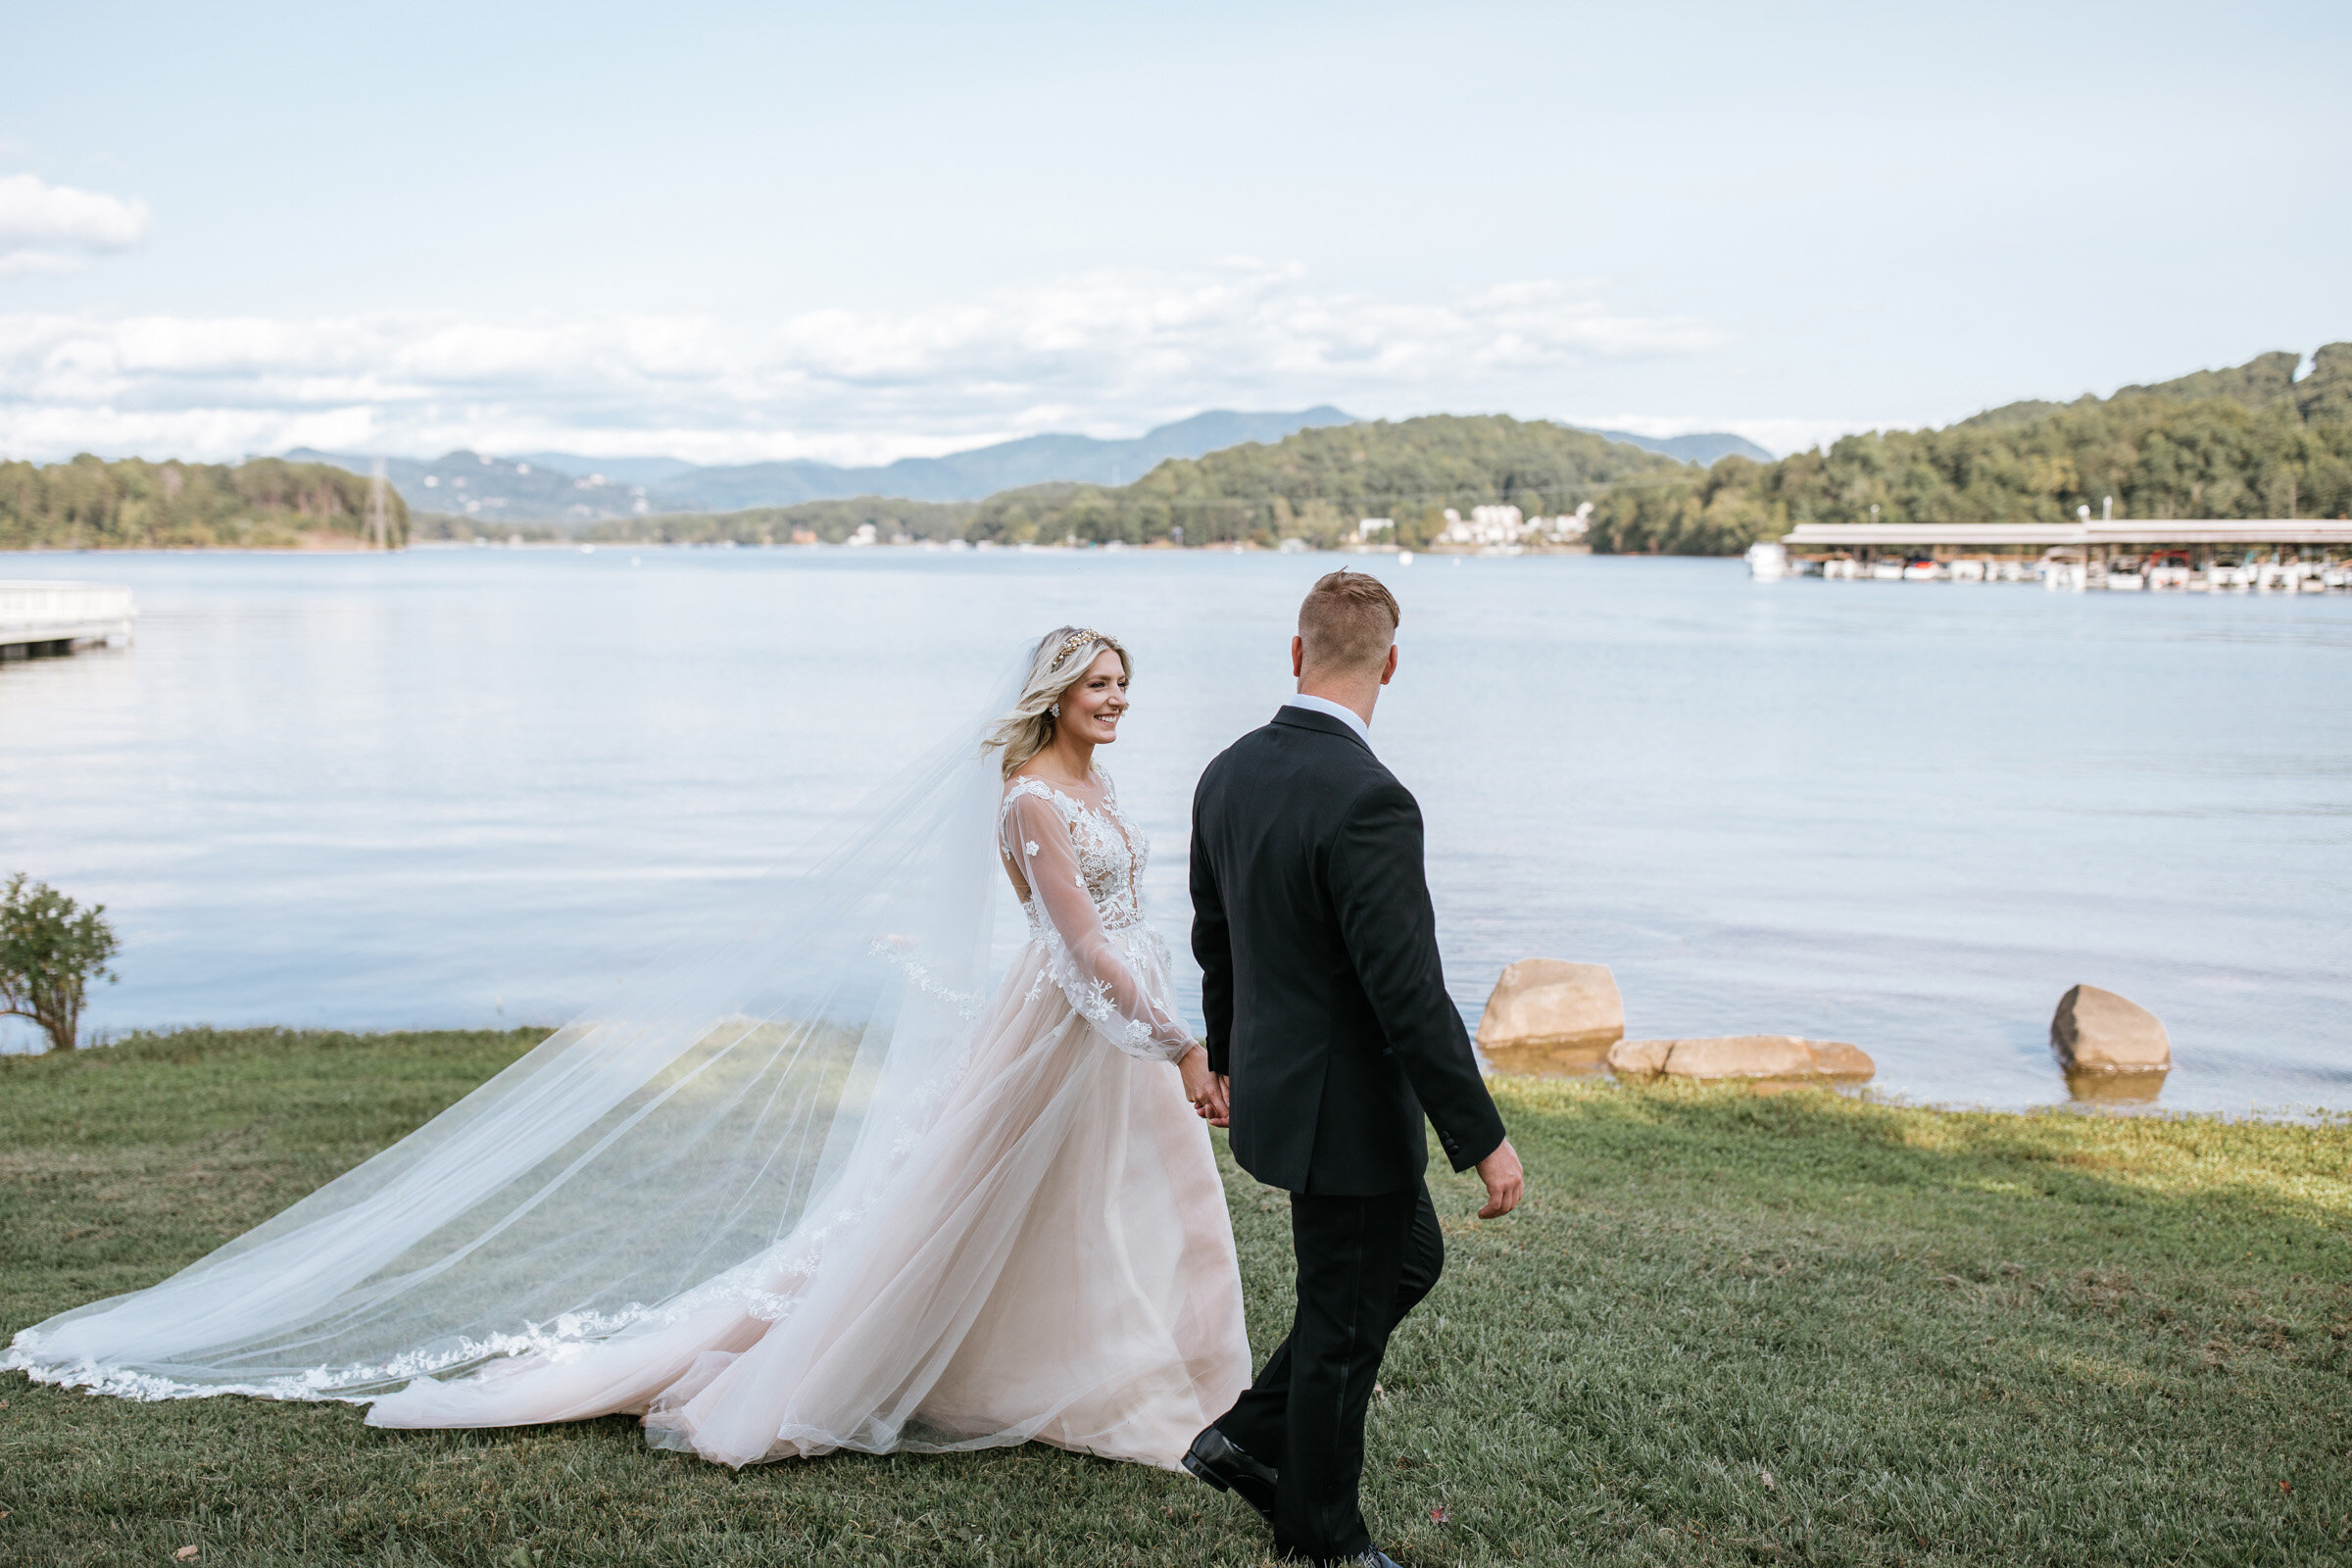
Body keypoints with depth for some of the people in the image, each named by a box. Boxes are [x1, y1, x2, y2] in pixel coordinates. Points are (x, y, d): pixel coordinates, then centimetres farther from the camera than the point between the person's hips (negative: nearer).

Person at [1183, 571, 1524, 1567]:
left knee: (1411, 1260, 25)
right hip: (1347, 1110, -9)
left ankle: (1252, 1439, 31)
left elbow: (1214, 938, 13)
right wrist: (1483, 1139, -18)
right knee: (1344, 1326, 10)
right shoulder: (1368, 801, -27)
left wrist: (1227, 1055, 27)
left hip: (1274, 1083, 9)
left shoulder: (1228, 774, 0)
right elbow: (1409, 996, -26)